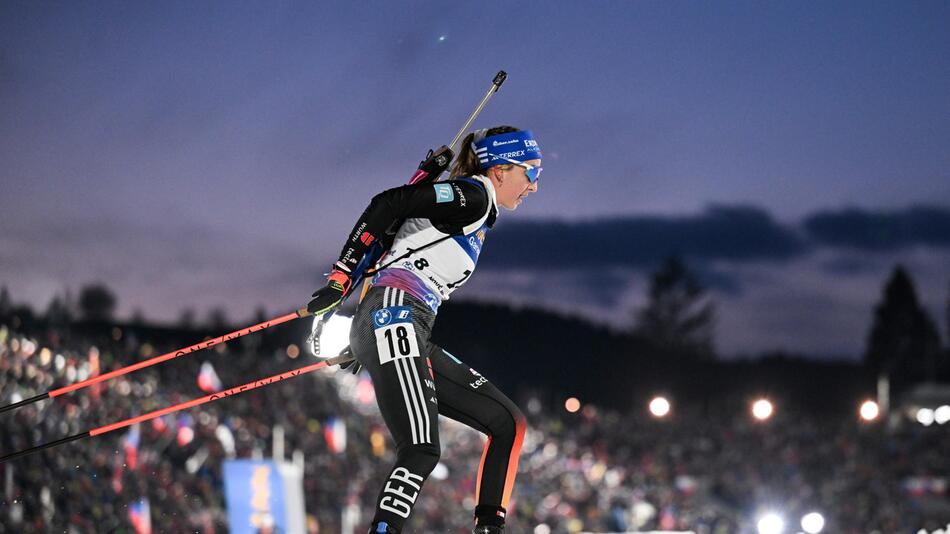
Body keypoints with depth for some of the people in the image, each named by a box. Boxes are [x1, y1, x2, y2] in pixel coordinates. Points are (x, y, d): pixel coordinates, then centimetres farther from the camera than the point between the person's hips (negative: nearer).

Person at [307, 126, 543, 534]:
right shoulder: (472, 195, -1)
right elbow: (387, 204, -10)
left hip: (415, 339, 10)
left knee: (509, 423, 10)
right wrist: (341, 280, -12)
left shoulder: (479, 217, 27)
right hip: (393, 316, -10)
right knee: (421, 451, -24)